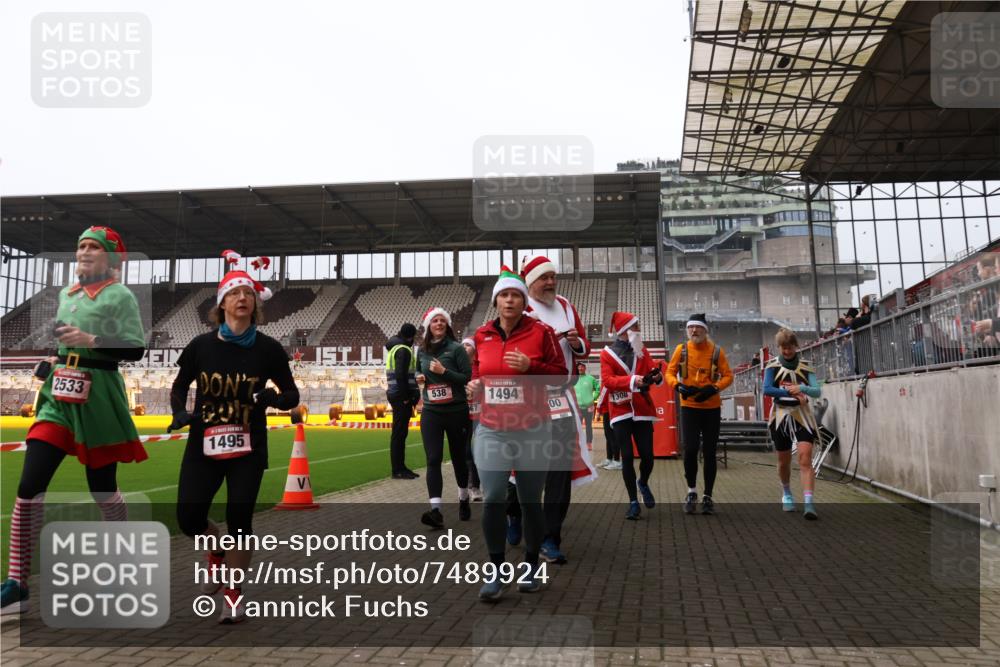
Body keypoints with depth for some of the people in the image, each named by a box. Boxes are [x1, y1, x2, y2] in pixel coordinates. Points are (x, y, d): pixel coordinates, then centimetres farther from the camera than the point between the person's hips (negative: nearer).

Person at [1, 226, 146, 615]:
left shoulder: (120, 295, -4)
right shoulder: (67, 293, 15)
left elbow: (135, 350, -12)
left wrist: (90, 340, -23)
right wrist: (53, 359, 12)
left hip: (97, 396, -6)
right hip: (58, 394, 6)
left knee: (103, 489, 5)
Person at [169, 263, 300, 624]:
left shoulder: (268, 349, -6)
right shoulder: (201, 346, -3)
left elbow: (292, 394, 1)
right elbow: (179, 388, 11)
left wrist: (274, 398, -21)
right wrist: (179, 412, -9)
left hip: (247, 449, -1)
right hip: (203, 446, 2)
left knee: (239, 519, -4)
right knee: (189, 519, 1)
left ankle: (233, 594, 18)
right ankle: (217, 551, 38)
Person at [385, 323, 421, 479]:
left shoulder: (394, 348, 18)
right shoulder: (403, 350, -11)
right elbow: (401, 375, -21)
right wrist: (406, 397, -18)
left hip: (395, 394, 10)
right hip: (402, 396, -10)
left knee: (399, 432, 13)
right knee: (399, 433, -7)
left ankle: (400, 467, 19)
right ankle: (397, 470, -4)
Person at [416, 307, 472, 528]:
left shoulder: (456, 348, -6)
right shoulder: (422, 351, 6)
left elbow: (467, 377, -9)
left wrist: (444, 371, -19)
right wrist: (419, 377, 1)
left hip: (456, 411, -3)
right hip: (430, 412, 3)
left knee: (458, 457, 11)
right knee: (433, 460, -8)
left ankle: (463, 500, 33)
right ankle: (436, 510, -13)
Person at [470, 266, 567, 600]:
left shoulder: (541, 331, -4)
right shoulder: (482, 334, 6)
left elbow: (561, 372, -1)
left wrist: (530, 366, -16)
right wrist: (474, 382, 1)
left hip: (532, 431, -2)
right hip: (491, 431, 2)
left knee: (531, 501, 8)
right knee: (492, 499, -8)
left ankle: (532, 565, 28)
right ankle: (496, 571, 8)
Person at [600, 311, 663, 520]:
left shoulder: (642, 351, 11)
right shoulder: (607, 353, 0)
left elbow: (650, 372, 0)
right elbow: (607, 380, -12)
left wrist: (657, 376, -24)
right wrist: (633, 380, -27)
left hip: (643, 410, 3)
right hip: (621, 411, -2)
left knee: (647, 456, 0)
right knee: (627, 457, -2)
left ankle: (643, 483, 32)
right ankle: (633, 502, 9)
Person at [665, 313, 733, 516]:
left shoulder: (716, 351, -1)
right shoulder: (681, 349, 0)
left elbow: (728, 376, 1)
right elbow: (670, 373, 3)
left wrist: (714, 388, -17)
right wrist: (678, 386, -17)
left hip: (712, 408, 0)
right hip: (689, 407, 0)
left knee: (709, 453, 3)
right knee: (690, 449, -9)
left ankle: (708, 497, 16)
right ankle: (692, 492, 13)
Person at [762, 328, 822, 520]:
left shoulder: (805, 365, 2)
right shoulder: (773, 365, 0)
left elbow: (817, 391, -5)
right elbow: (767, 389, -12)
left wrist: (801, 388, -25)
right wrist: (792, 393, -21)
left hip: (802, 415, 0)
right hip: (780, 416, 0)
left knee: (805, 458, -15)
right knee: (784, 461, 12)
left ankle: (808, 503, -20)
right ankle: (787, 495, 35)